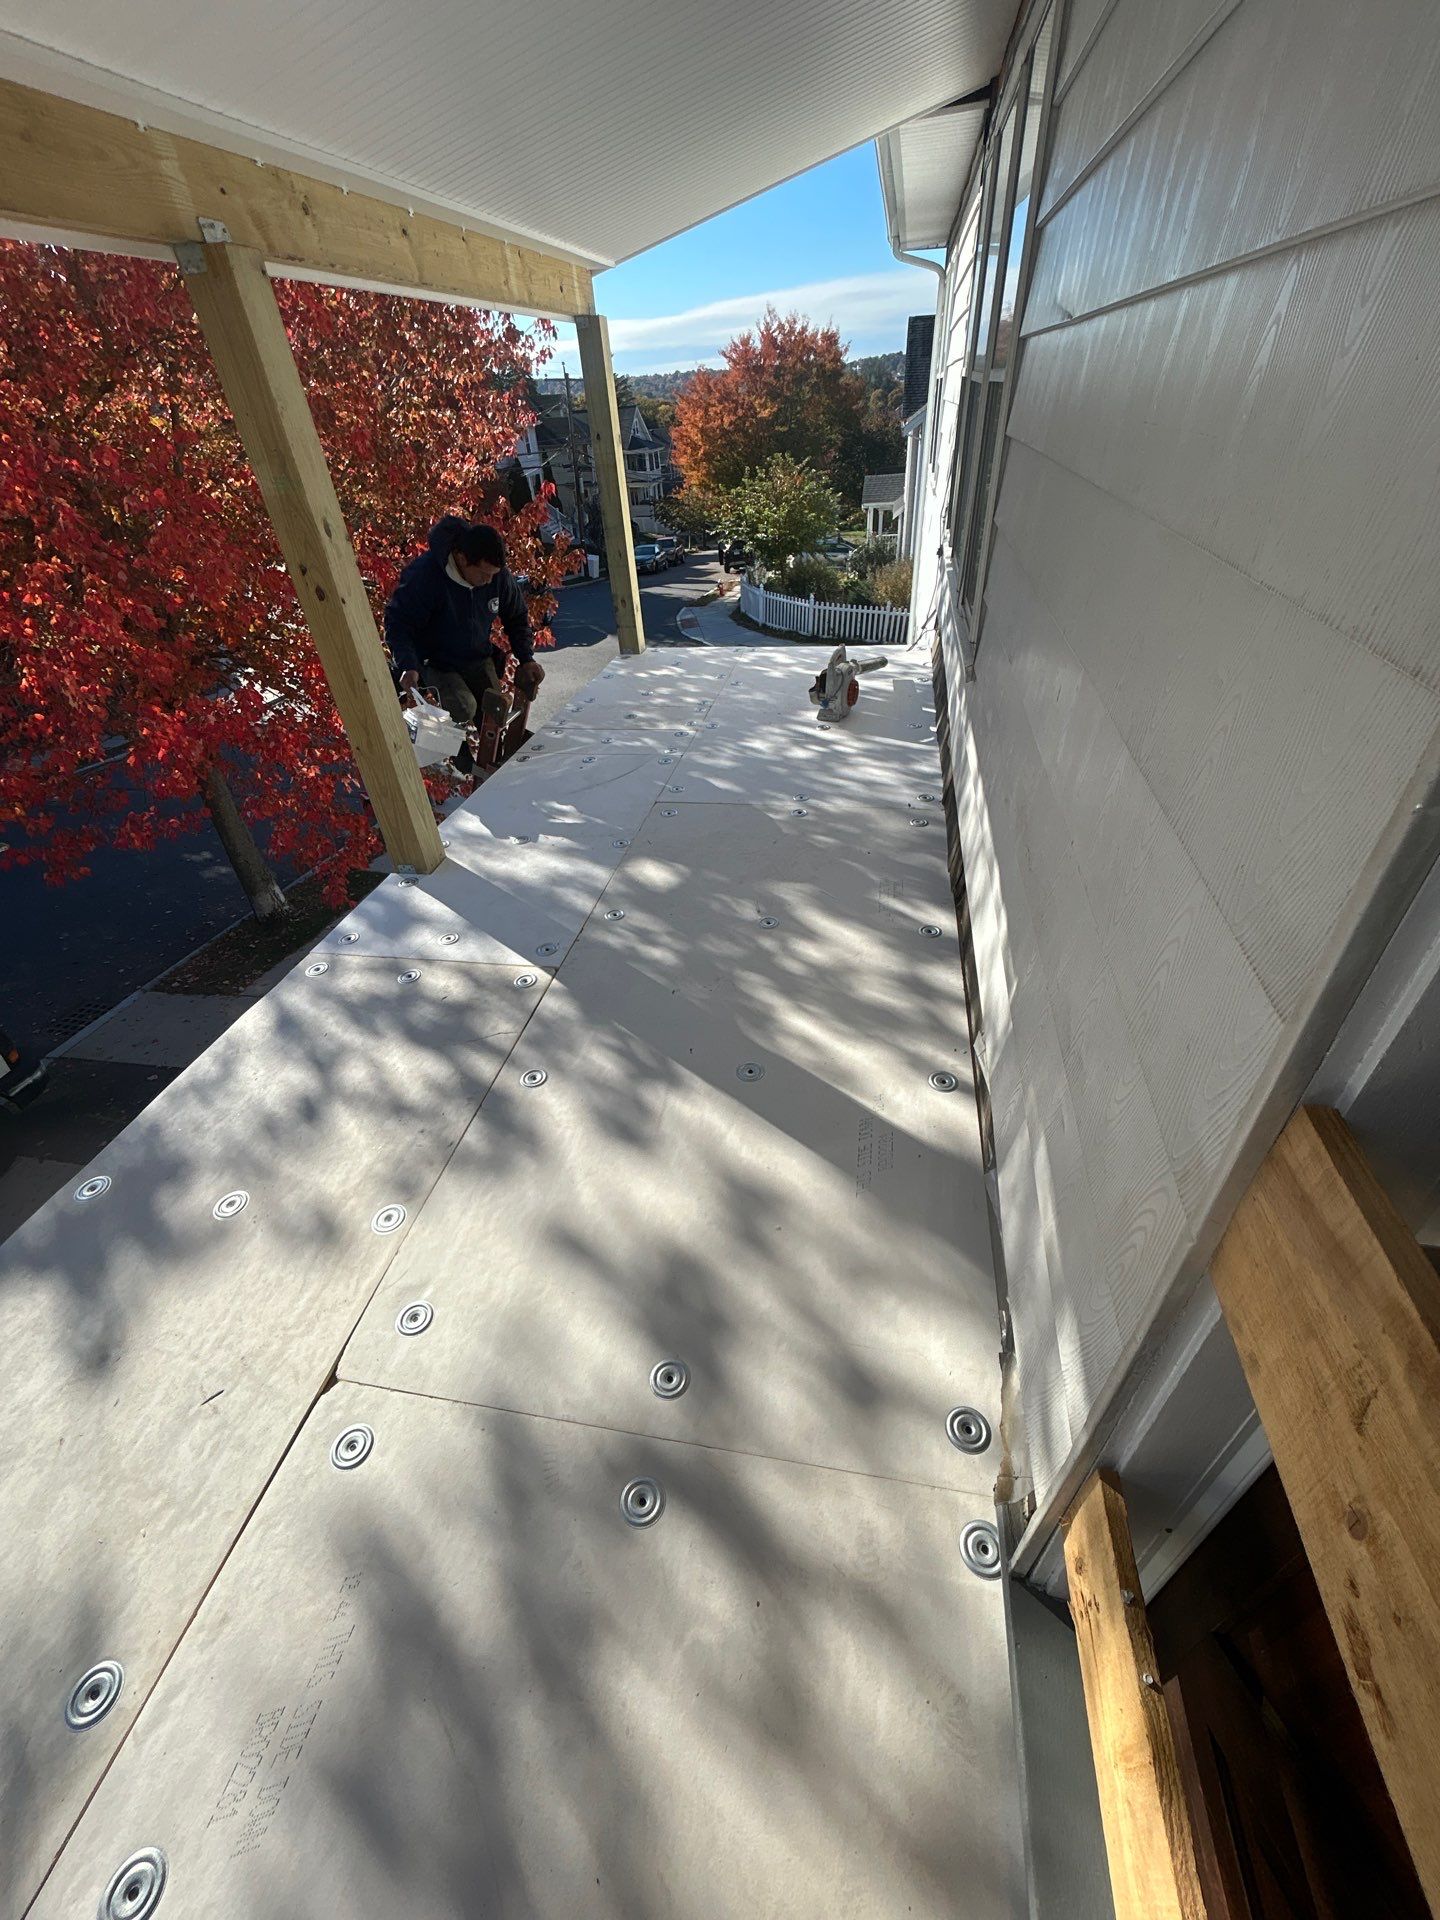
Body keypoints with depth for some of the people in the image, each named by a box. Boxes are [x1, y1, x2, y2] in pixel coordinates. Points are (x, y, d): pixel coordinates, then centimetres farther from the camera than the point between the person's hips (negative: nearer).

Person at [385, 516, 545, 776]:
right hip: (436, 663, -5)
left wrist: (527, 659, -5)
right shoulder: (424, 575, -27)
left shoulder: (500, 576, -11)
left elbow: (517, 618, 7)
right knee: (463, 709, -28)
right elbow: (398, 621, -22)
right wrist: (408, 666, -37)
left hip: (478, 658, 5)